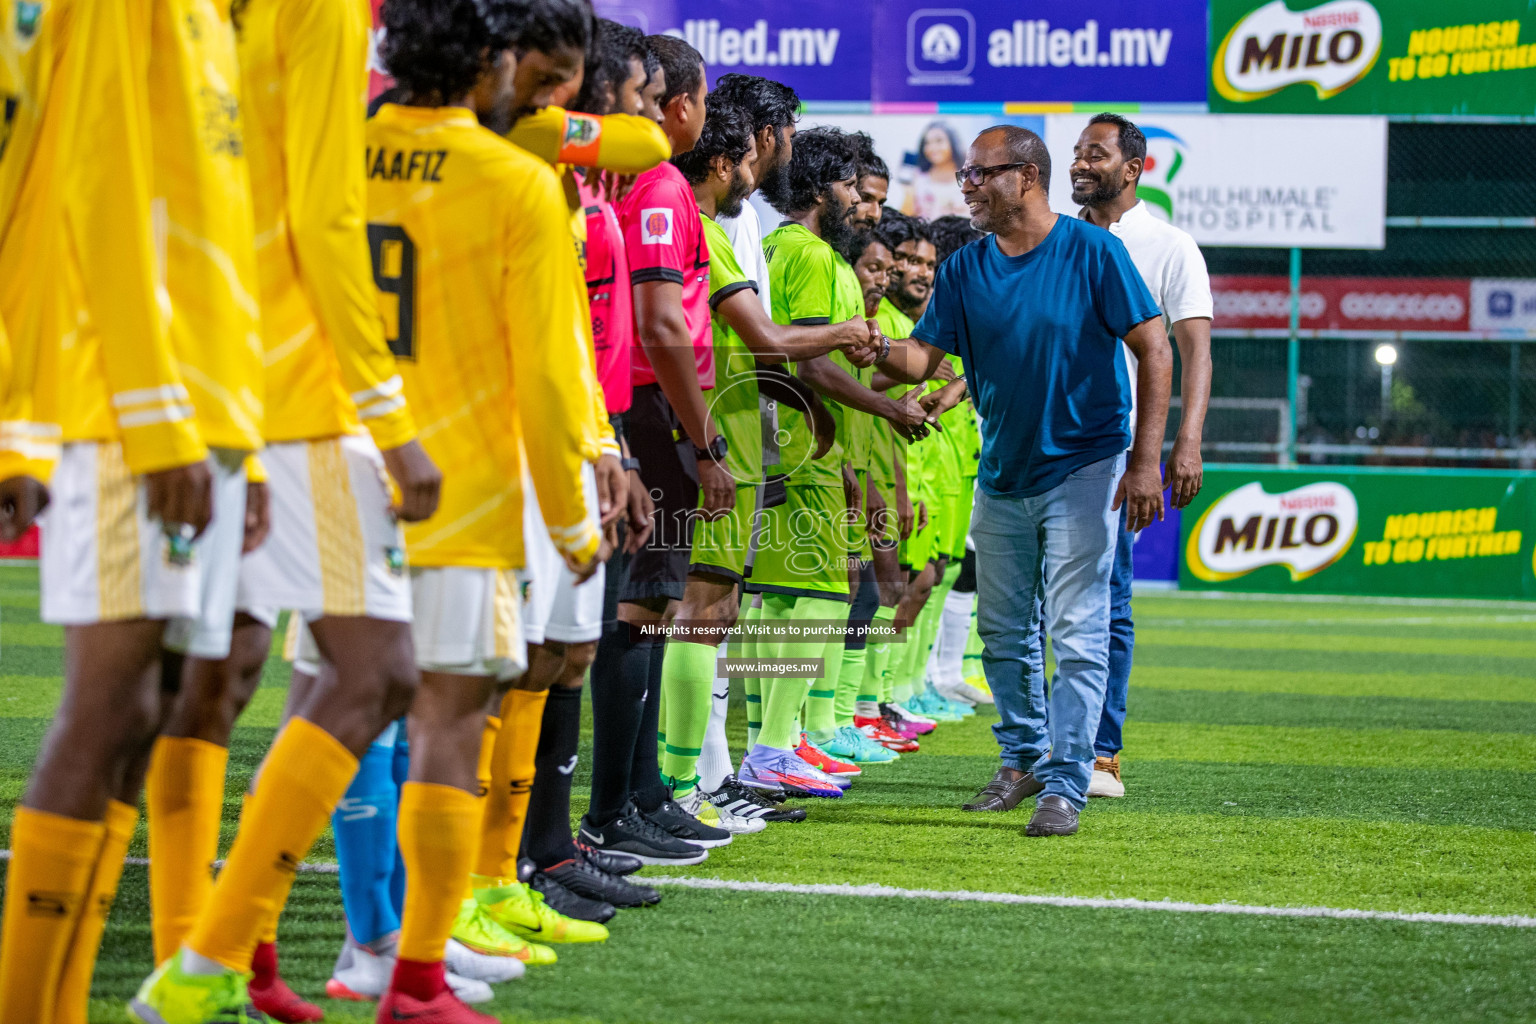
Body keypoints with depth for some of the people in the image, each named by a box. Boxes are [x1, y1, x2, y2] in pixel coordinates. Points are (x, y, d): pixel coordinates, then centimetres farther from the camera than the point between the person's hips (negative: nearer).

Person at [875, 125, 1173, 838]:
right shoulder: (965, 270, 3)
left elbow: (1153, 350, -10)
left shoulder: (1092, 252, -10)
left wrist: (1145, 461, -15)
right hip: (1001, 475, 5)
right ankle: (1022, 756, 31)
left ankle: (1064, 785, -9)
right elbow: (923, 357, -2)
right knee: (1002, 633, 13)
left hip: (1082, 468, -5)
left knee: (1078, 636, -10)